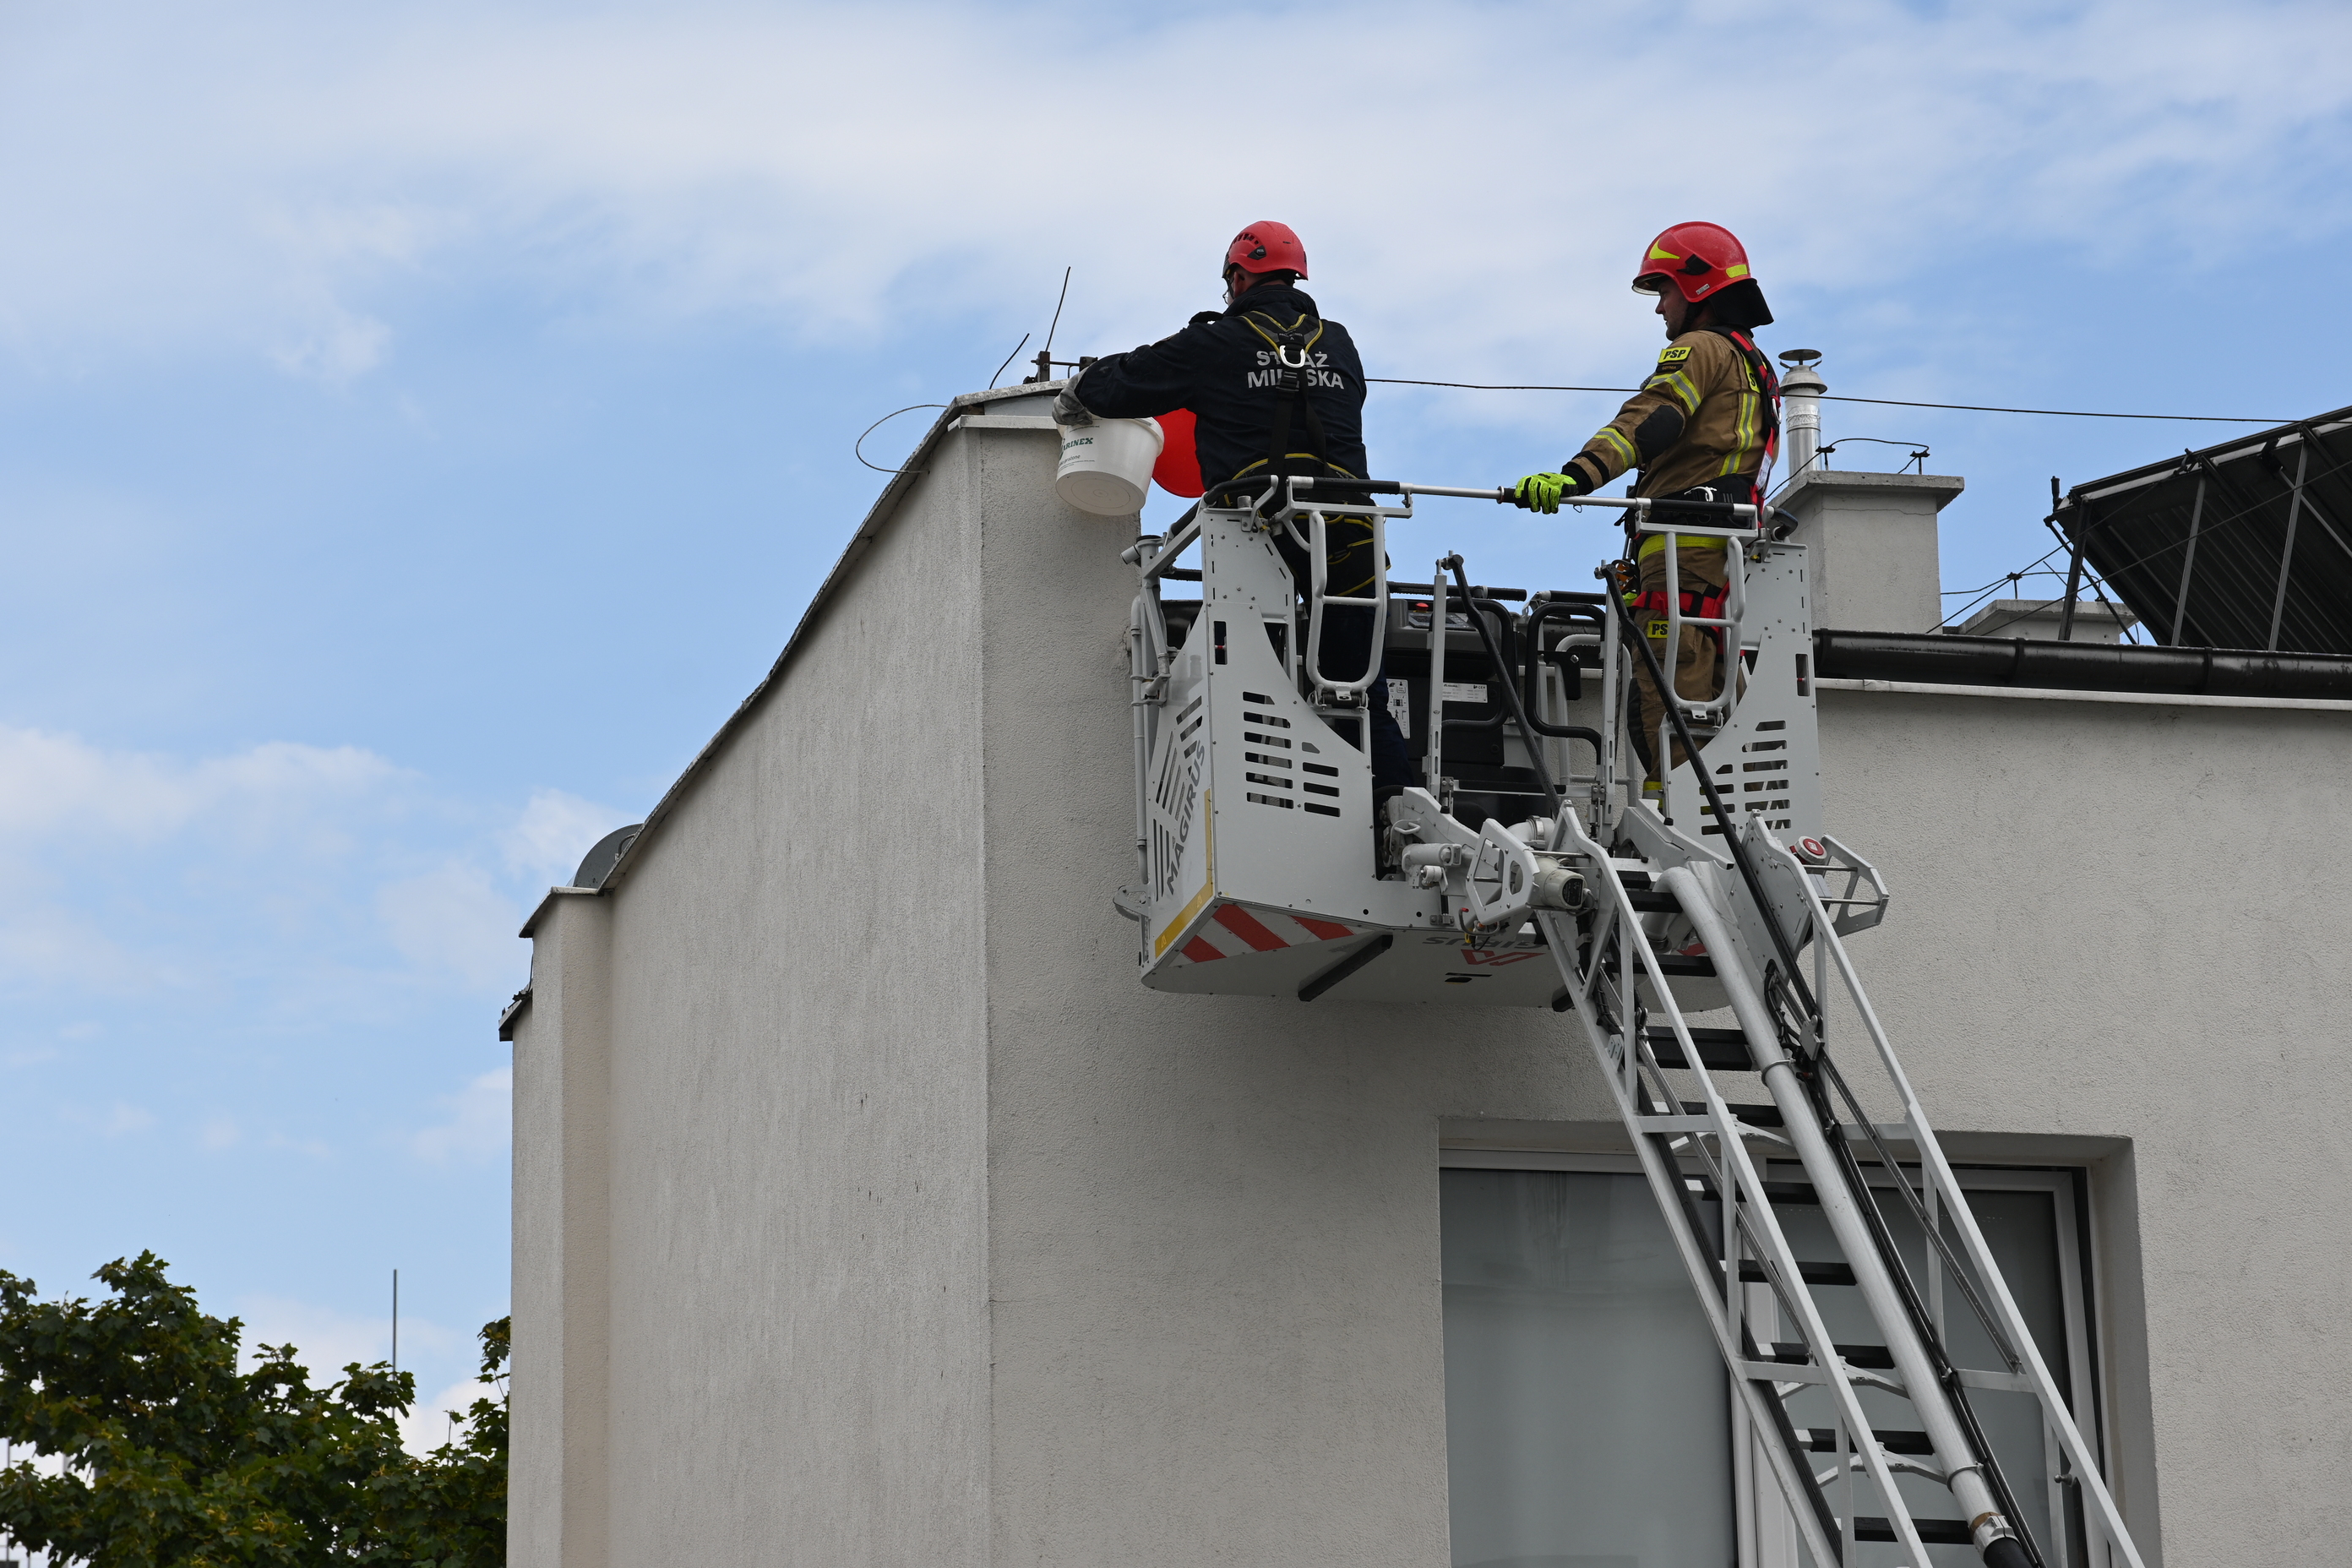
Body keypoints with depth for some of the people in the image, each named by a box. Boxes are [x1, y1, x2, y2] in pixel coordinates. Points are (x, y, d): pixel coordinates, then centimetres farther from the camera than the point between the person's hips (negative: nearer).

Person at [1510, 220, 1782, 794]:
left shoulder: (1700, 348, -2)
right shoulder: (1756, 366, 30)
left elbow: (1650, 423, -20)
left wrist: (1576, 475, -34)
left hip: (1685, 542, -10)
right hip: (1733, 551, 10)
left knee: (1665, 689, -17)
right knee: (1709, 691, 10)